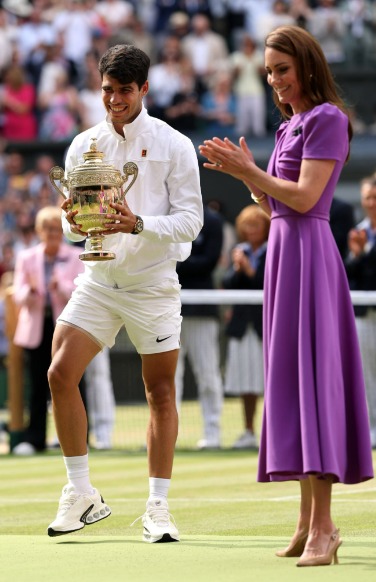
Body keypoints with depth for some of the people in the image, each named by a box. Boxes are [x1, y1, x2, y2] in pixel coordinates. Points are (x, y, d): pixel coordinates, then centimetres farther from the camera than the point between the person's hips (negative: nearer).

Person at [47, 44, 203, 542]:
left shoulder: (173, 146, -4)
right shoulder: (84, 145, 6)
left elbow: (190, 219, -9)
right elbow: (72, 224, 9)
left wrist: (137, 224, -25)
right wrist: (75, 224, -15)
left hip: (153, 282, -3)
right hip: (98, 279, 3)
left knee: (160, 392, 1)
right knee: (61, 374, -12)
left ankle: (158, 508, 10)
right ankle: (81, 495, -1)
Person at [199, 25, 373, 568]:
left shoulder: (327, 119, -9)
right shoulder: (290, 126, 18)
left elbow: (304, 197, -17)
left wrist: (248, 171, -14)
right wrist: (243, 172, 6)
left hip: (308, 253, -9)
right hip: (284, 251, 9)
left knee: (309, 375, -13)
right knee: (292, 379, 7)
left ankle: (322, 524, -16)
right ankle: (308, 521, 9)